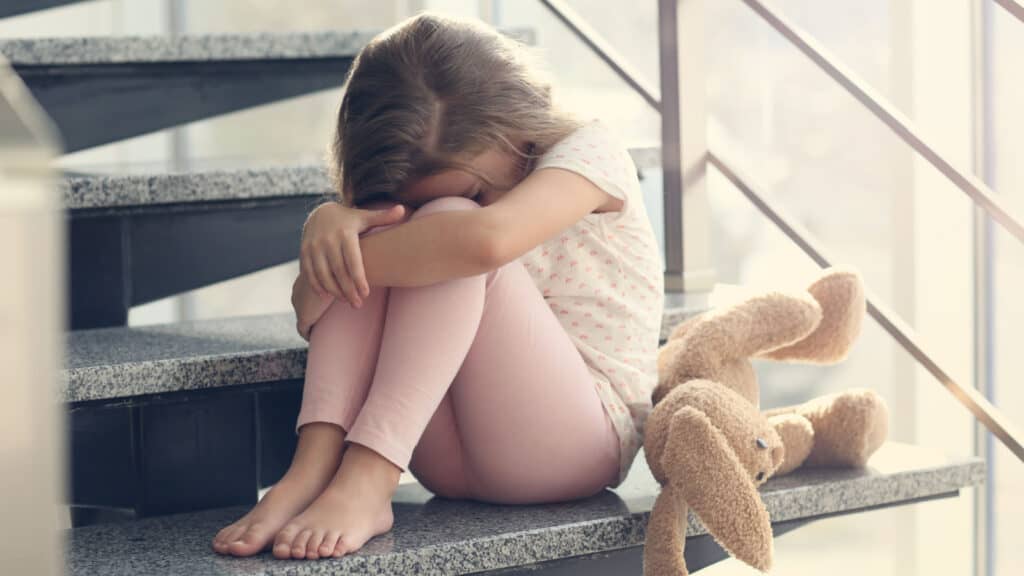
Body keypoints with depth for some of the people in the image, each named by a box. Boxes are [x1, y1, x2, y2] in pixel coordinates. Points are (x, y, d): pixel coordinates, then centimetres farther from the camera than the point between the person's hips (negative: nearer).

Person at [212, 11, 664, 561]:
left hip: (579, 440, -5)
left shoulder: (587, 148, -9)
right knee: (381, 236, -16)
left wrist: (335, 270, -25)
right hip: (455, 459, 6)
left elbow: (488, 239, -30)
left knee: (446, 220, -25)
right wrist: (326, 221, -24)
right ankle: (315, 468, -32)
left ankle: (363, 479, -39)